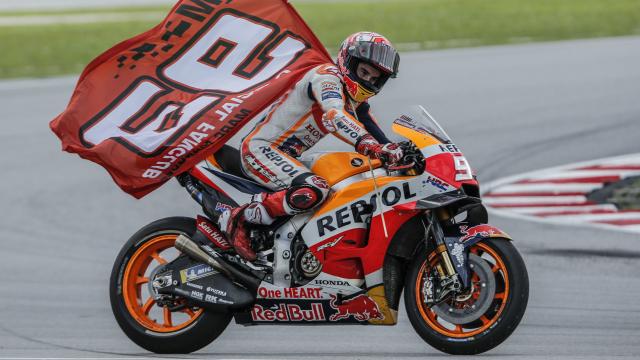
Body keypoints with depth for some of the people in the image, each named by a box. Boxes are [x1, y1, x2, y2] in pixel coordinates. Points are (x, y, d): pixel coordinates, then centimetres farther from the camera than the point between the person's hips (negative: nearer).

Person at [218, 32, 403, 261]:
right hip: (260, 149, -11)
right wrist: (367, 145, -47)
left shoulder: (357, 104, 15)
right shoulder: (326, 76, -14)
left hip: (285, 157, 11)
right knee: (314, 190, -32)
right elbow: (335, 115, -34)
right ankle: (238, 218, -22)